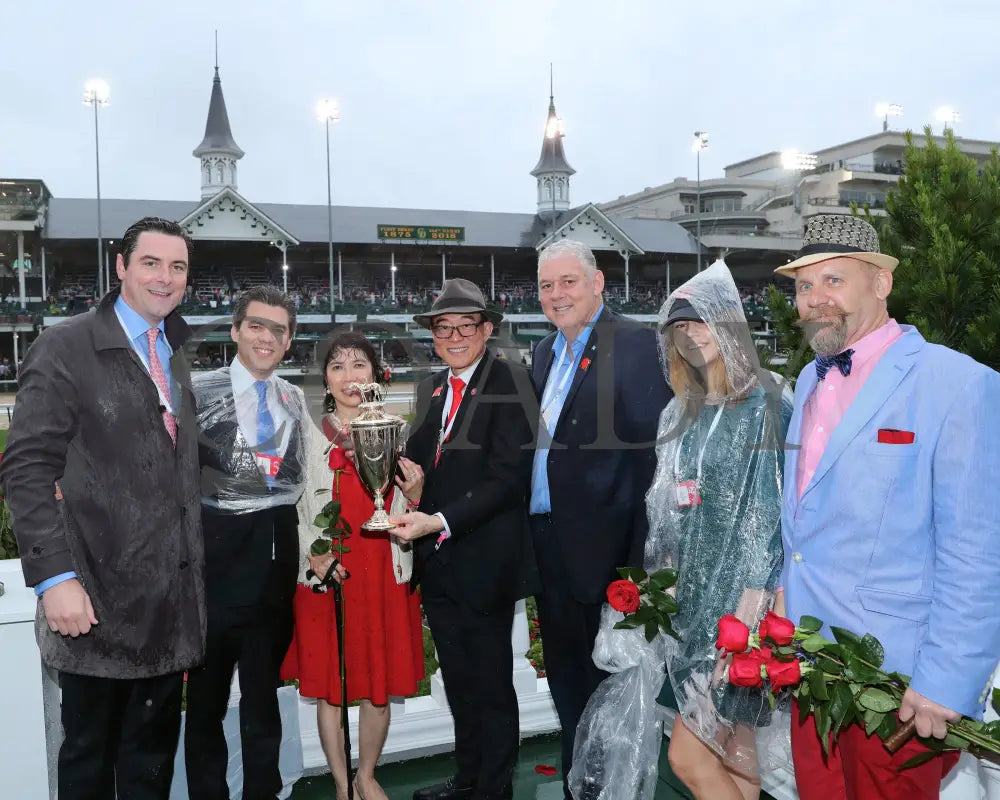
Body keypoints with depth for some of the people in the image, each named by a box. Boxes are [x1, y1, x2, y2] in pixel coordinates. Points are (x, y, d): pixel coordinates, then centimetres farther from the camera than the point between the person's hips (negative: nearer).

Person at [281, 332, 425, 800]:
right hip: (325, 576, -2)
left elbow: (404, 516, 7)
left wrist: (414, 494, -14)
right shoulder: (307, 433, -4)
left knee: (380, 682, 10)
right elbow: (289, 510, -1)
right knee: (329, 683, 7)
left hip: (384, 574, 2)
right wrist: (314, 555, -15)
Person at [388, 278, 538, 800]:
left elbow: (508, 478, -20)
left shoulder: (509, 384, -13)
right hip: (437, 561, 7)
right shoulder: (431, 389, 11)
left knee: (492, 683, 9)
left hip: (484, 560, -7)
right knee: (458, 679, 21)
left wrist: (440, 521, -23)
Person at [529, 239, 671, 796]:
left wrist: (641, 559, -21)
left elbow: (654, 451, -17)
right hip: (547, 542, 8)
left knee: (604, 683, 8)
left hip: (600, 547, -8)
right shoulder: (547, 352, 12)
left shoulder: (635, 343, -12)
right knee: (566, 682, 20)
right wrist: (534, 534, 8)